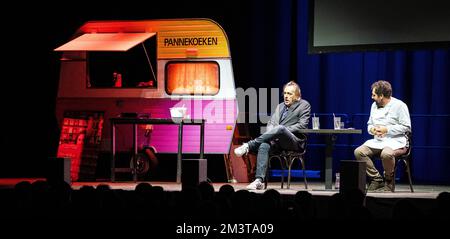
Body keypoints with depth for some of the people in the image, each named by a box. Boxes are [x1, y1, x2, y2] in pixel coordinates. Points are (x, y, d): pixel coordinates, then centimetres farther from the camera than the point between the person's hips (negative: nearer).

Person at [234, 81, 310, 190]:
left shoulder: (304, 105, 8)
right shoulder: (280, 106, 27)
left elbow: (302, 125, -4)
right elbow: (271, 122, 20)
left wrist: (283, 131, -13)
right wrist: (271, 133, -4)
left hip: (294, 142, -5)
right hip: (276, 140, 5)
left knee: (280, 128, -37)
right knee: (264, 145, -30)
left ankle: (248, 145, -37)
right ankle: (259, 180, -39)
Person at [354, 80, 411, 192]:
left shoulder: (399, 105, -6)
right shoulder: (374, 105, 15)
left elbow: (406, 127, -10)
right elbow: (369, 124, 23)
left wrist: (387, 129, -17)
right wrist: (372, 129, -3)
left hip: (396, 142, -7)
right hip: (378, 141, 7)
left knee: (386, 154, -40)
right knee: (358, 152, -19)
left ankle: (389, 182, -13)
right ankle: (377, 179, -10)